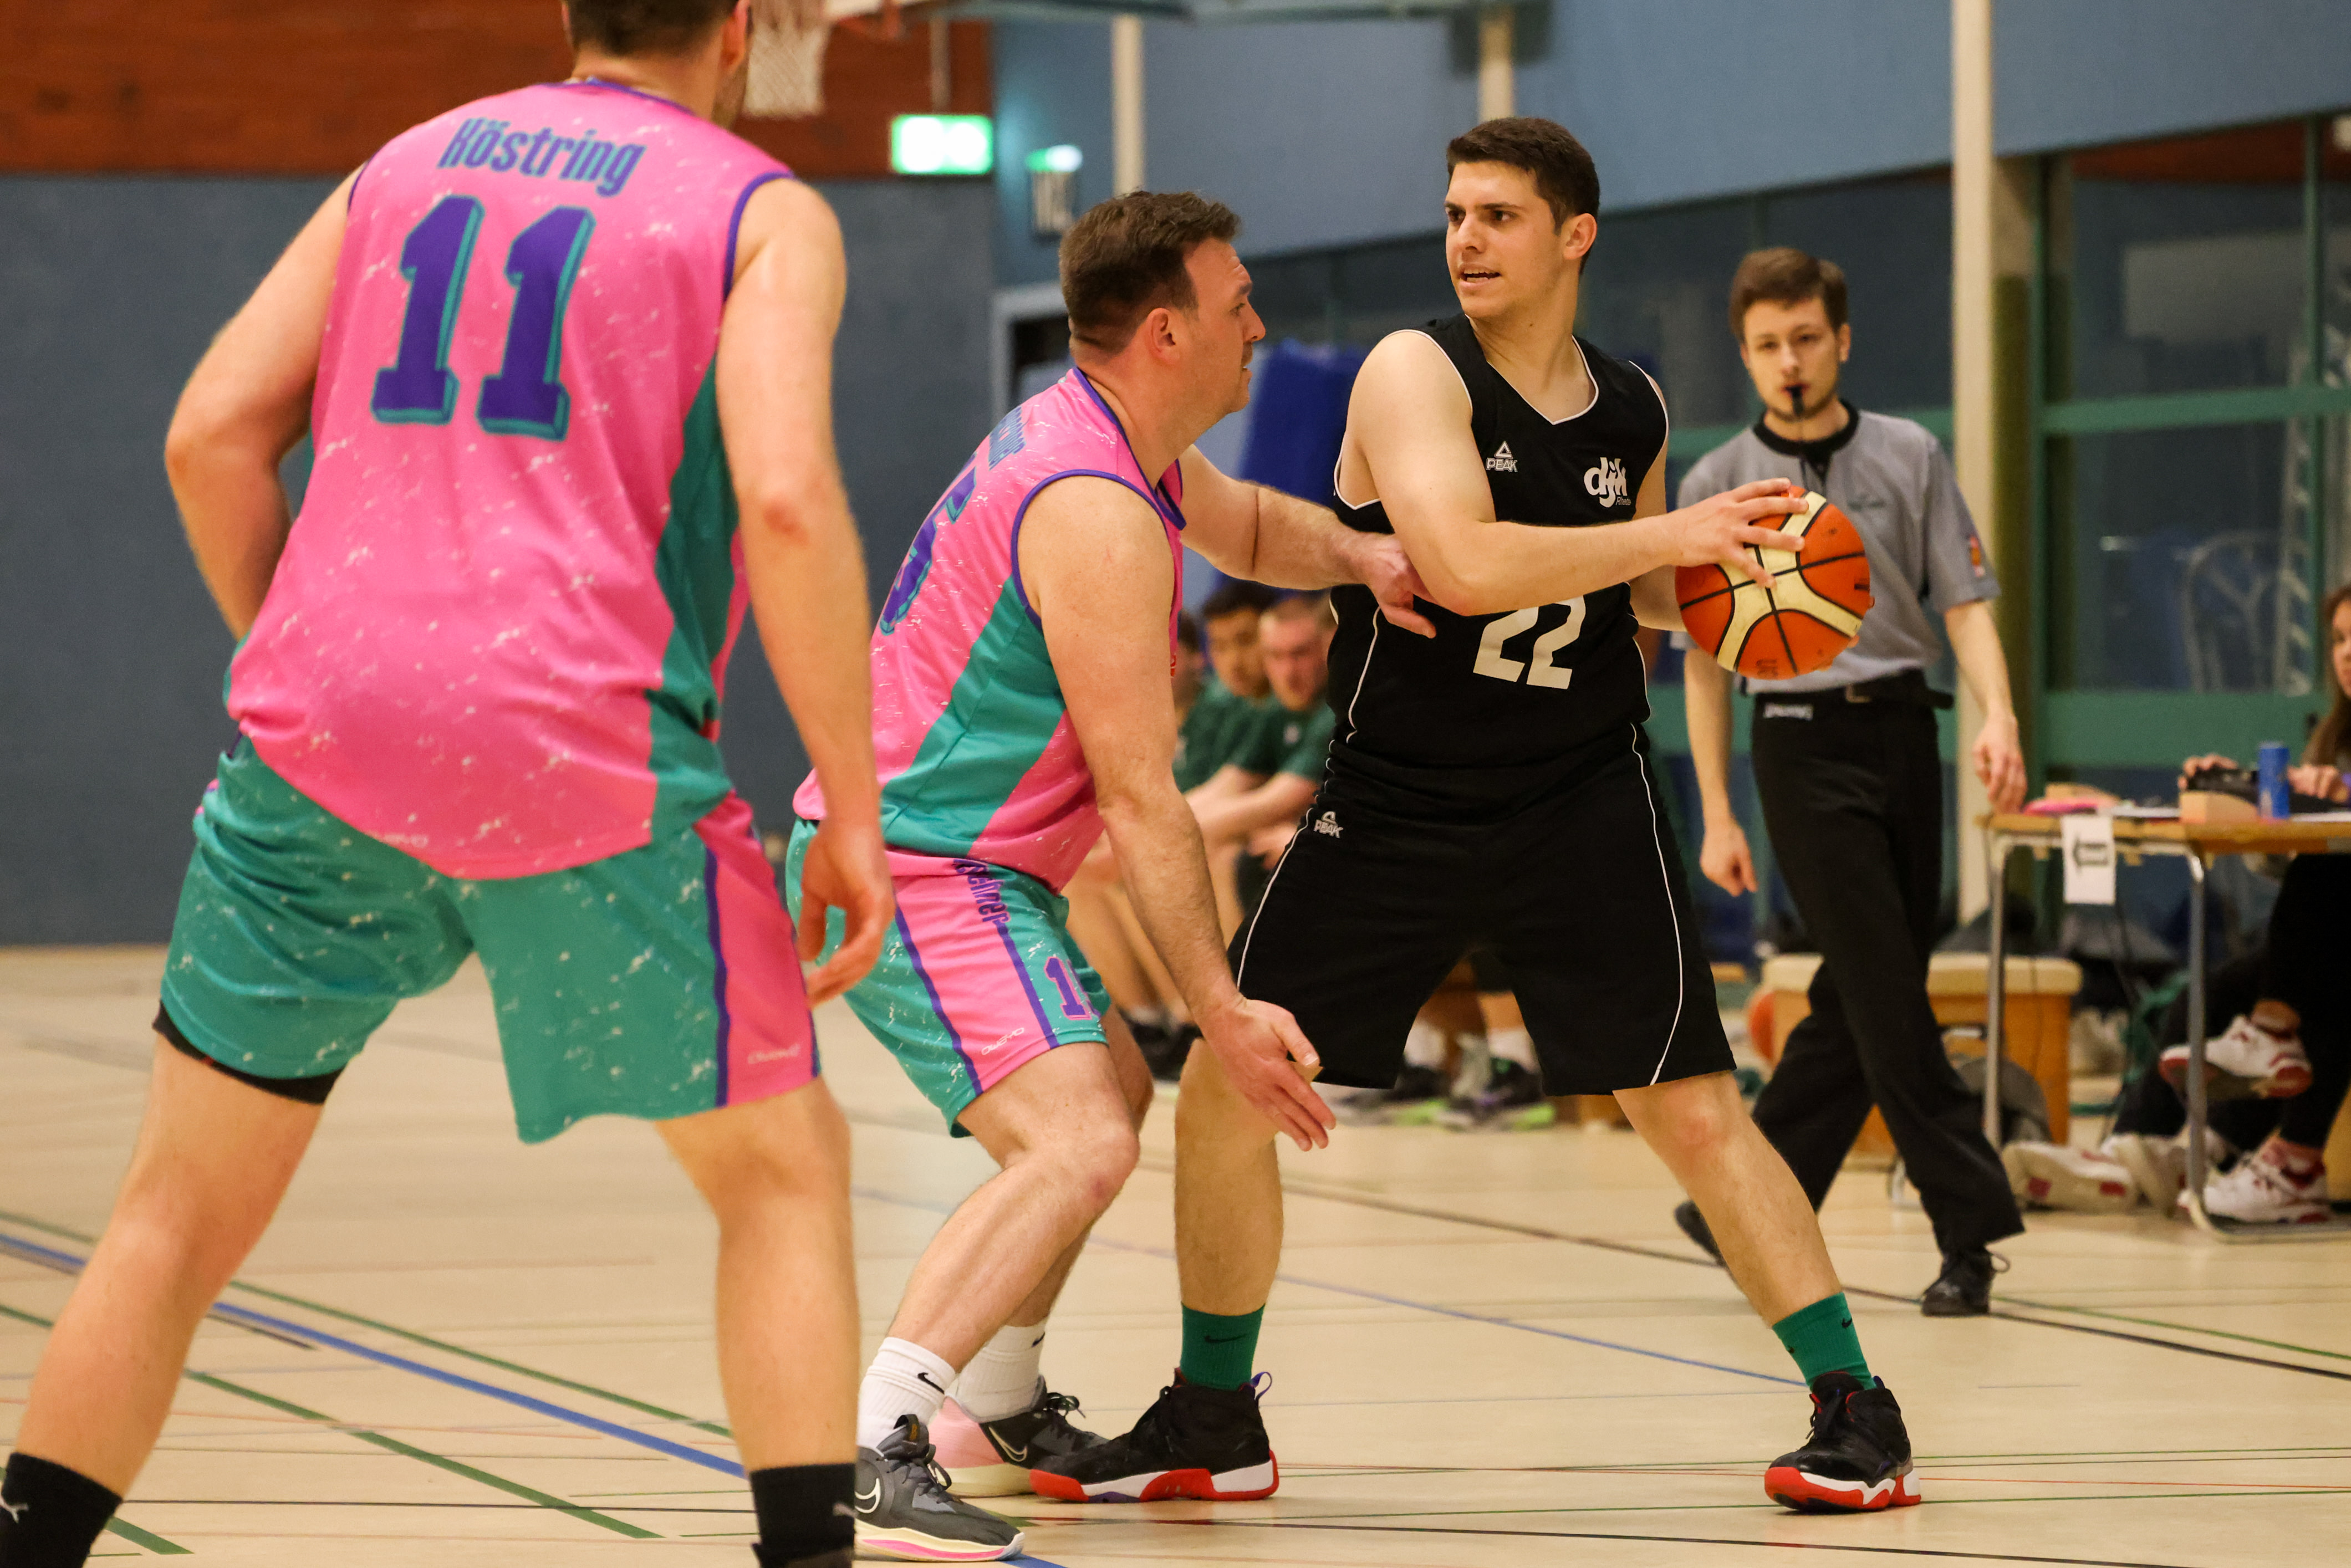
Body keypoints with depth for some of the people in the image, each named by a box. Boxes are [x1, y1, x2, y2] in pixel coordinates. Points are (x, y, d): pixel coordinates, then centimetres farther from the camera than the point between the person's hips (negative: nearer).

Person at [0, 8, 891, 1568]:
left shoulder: (404, 167, 19)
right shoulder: (766, 212, 6)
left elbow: (213, 435, 11)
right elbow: (785, 498, -10)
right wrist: (855, 810, -5)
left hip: (322, 736, 3)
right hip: (587, 763, -3)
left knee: (185, 1205, 14)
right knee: (783, 1170, 14)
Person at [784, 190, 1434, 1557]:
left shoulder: (1108, 440, 9)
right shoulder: (1099, 518, -22)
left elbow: (1249, 524, 31)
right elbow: (1140, 799, -24)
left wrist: (1359, 557, 8)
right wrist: (1222, 1012, -22)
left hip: (935, 854, 11)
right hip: (919, 873, -11)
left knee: (1116, 1095, 26)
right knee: (1077, 1149, -26)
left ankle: (1000, 1409, 37)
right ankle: (871, 1455, -34)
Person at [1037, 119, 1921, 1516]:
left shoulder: (1634, 411, 3)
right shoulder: (1416, 372, -12)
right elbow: (1463, 564, -28)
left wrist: (1723, 580, -2)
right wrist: (1675, 532, -24)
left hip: (1583, 806, 1)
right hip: (1396, 798, -1)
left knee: (1695, 1109, -5)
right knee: (1227, 1083, -2)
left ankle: (1861, 1414, 3)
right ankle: (1213, 1424, 15)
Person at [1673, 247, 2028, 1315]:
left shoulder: (1909, 457, 7)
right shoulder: (1716, 486, 2)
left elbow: (1964, 600, 5)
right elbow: (1704, 658, 6)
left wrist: (1998, 717, -13)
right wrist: (1716, 816, 2)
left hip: (1905, 731, 3)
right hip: (1805, 740, -3)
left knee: (1860, 1003, 5)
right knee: (1888, 996, -10)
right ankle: (1971, 1227, -9)